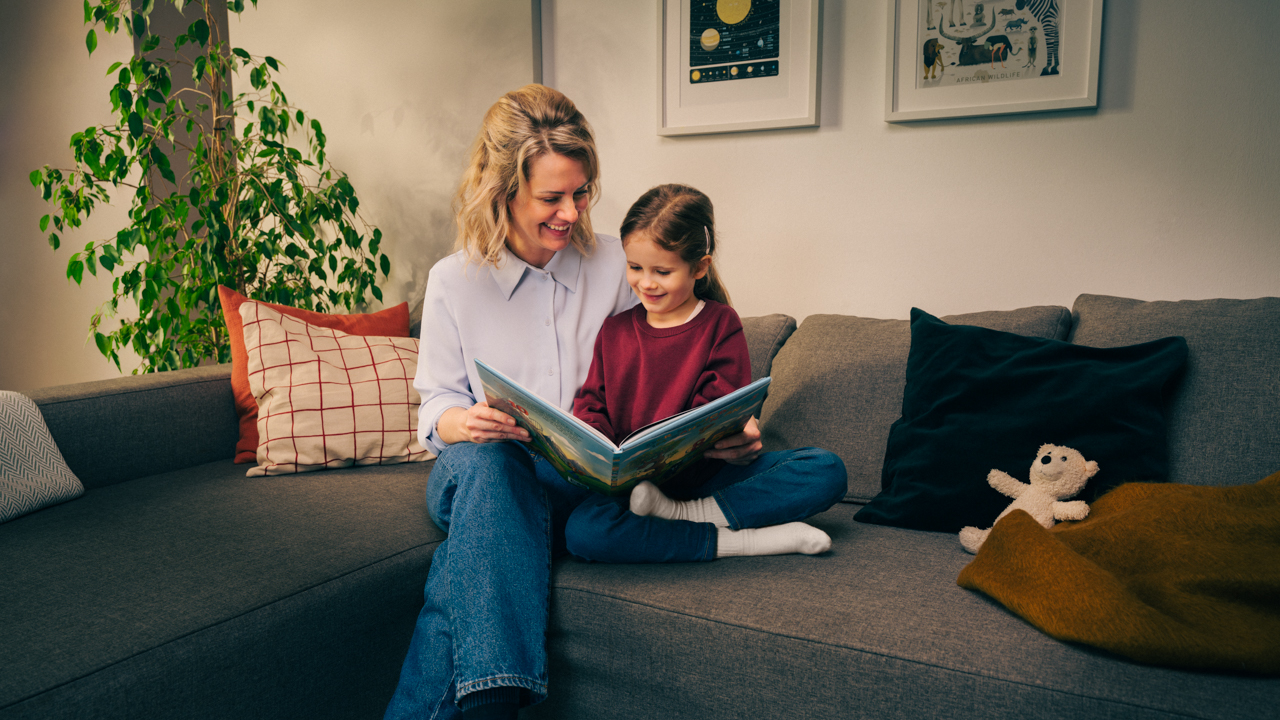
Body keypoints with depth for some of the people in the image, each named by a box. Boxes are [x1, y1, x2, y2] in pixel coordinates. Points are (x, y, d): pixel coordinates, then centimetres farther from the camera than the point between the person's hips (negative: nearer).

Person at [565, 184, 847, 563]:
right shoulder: (615, 330, 11)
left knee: (827, 470, -22)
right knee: (582, 531, -33)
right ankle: (746, 540, -27)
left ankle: (679, 514, -26)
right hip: (633, 481, 1)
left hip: (710, 475, 0)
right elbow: (592, 402, 10)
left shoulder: (720, 323, 4)